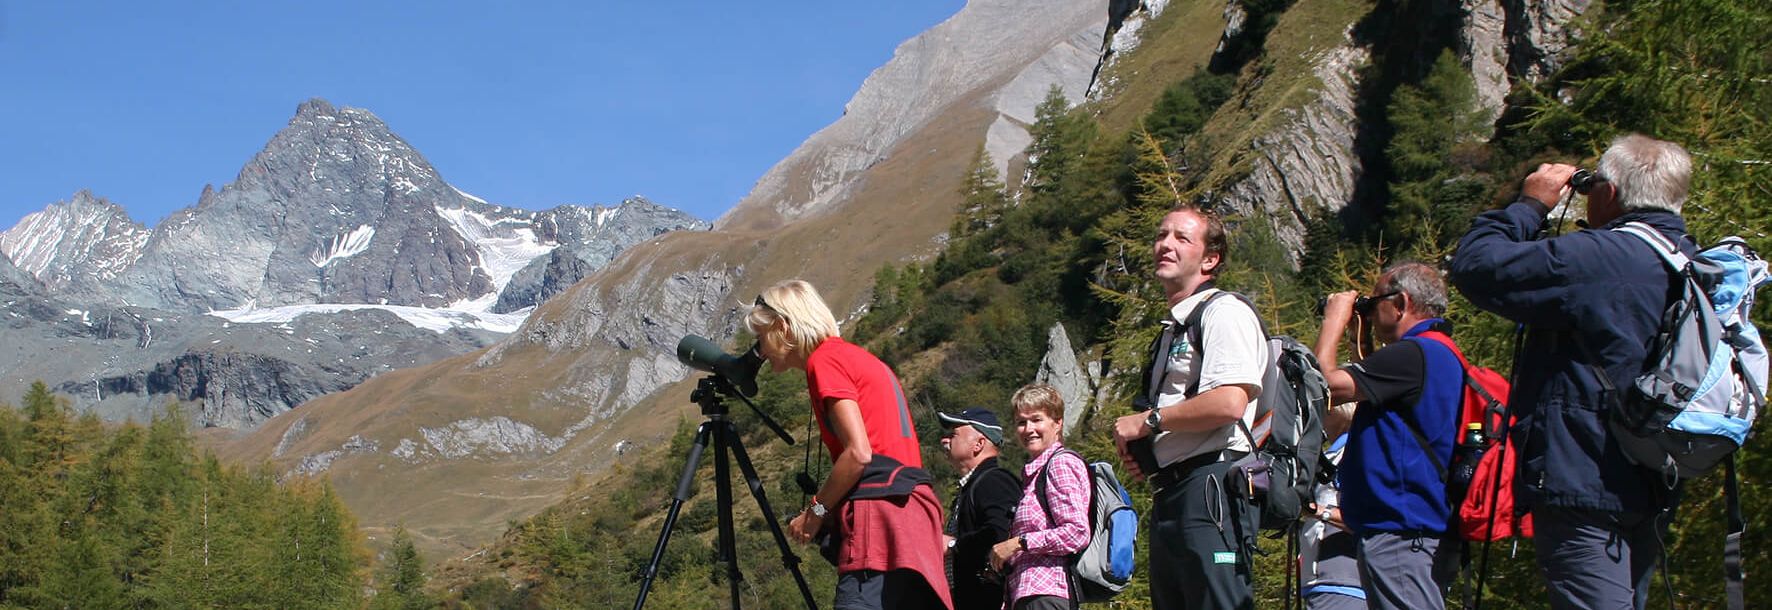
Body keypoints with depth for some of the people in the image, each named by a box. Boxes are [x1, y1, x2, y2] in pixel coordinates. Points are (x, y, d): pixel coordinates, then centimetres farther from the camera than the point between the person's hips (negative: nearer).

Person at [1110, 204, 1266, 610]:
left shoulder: (1224, 311, -5)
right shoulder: (1171, 330, 24)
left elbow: (1229, 402, -20)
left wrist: (1146, 421, -9)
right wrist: (1140, 453, 12)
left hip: (1211, 486, -10)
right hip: (1169, 493, 10)